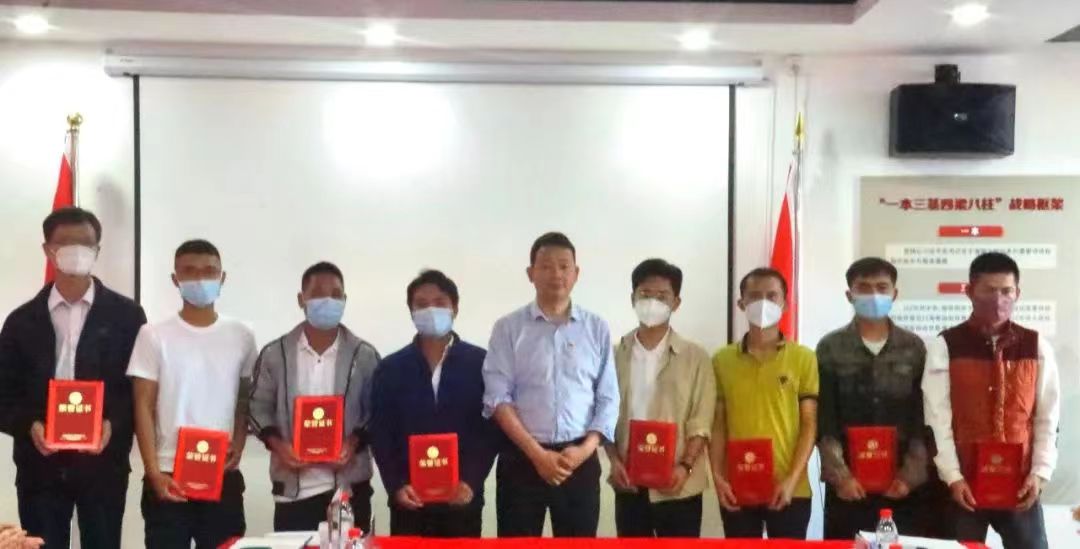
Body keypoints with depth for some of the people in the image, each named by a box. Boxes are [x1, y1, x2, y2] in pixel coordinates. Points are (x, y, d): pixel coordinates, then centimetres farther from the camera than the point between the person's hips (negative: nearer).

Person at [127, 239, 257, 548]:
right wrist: (153, 472, -10)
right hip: (168, 476, -2)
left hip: (224, 477, 2)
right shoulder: (154, 335, -1)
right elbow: (144, 408, -2)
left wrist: (239, 443, -2)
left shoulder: (240, 336, 6)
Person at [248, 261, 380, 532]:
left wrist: (355, 442, -13)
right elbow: (259, 407, 8)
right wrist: (276, 443, -9)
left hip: (349, 487, 0)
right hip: (293, 489, 0)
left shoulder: (364, 355, 1)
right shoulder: (275, 354, 3)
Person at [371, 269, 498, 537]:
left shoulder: (480, 362, 2)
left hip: (462, 498, -1)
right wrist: (395, 485, -8)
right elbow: (380, 433, 4)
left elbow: (491, 428, 0)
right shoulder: (390, 368, 6)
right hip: (409, 500, 1)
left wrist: (472, 482, -11)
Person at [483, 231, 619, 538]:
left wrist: (585, 448, -10)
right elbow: (497, 398, -5)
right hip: (521, 458, -1)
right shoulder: (508, 328, 1)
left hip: (580, 459, 2)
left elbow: (608, 398, 5)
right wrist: (537, 453, -12)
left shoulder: (597, 329, 6)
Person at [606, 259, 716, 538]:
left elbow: (701, 422, -4)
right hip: (630, 484, 3)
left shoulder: (695, 357, 0)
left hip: (678, 486, -2)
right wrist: (614, 461, -7)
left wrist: (685, 466, -17)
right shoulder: (616, 356, 7)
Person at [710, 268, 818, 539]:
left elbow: (810, 424, 0)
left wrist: (792, 480, -10)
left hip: (789, 490, -1)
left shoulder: (804, 358, 2)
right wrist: (717, 476, -4)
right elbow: (718, 424, 7)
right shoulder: (722, 359, 7)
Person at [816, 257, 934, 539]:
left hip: (903, 484, 1)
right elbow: (824, 421, -1)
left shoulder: (915, 348, 7)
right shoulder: (830, 348, 4)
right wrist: (839, 475, -12)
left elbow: (924, 420, 3)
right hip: (849, 484, -1)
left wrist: (910, 475, -8)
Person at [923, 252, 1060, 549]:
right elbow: (937, 419, -6)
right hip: (965, 486, -2)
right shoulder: (945, 346, -4)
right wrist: (953, 477, -11)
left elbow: (1048, 418, 5)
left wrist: (1039, 474, -5)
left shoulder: (1037, 347, 4)